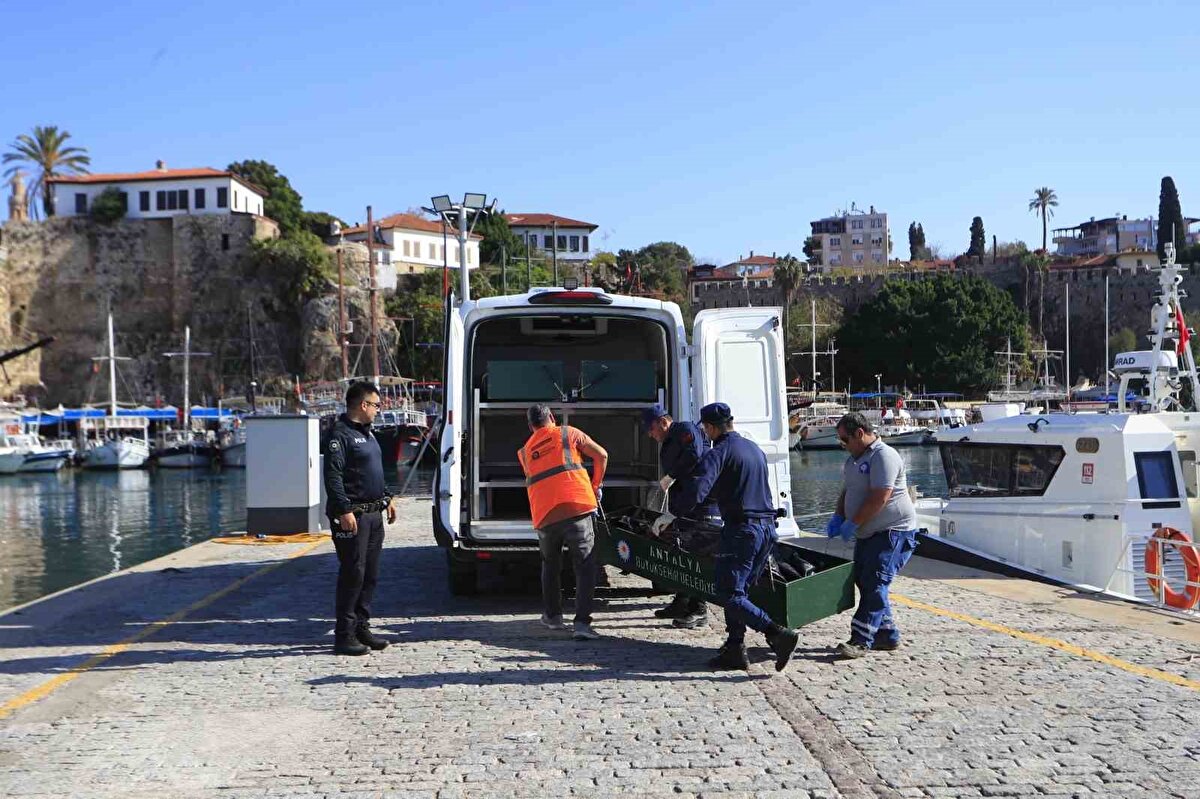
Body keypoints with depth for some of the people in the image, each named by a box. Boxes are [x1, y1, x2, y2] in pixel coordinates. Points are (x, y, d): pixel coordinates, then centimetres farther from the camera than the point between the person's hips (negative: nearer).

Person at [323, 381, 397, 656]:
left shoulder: (366, 432, 19)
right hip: (352, 516, -9)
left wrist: (386, 498, 24)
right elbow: (333, 476, -20)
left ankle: (361, 627, 21)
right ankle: (344, 635, 0)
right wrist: (344, 511, -25)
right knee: (353, 574, -7)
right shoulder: (340, 434, -12)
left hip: (373, 513, 9)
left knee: (370, 574, 12)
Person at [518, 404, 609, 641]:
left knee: (550, 564, 26)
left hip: (544, 516, 4)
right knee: (585, 566, -2)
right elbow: (601, 455, 7)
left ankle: (553, 615, 32)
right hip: (576, 508, -3)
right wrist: (595, 486, 19)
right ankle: (582, 622, -13)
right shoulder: (567, 433, 12)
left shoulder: (525, 451, 22)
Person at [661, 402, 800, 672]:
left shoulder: (719, 452, -9)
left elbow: (697, 488, -24)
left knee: (729, 595, -6)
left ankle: (779, 635, -16)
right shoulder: (754, 448, 17)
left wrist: (671, 514, -19)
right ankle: (735, 649, 14)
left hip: (741, 529, -9)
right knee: (736, 590, 16)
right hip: (767, 528, 9)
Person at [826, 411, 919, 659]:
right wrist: (838, 517, 2)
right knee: (865, 582, 10)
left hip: (893, 531, -10)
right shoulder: (853, 460, 14)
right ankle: (887, 635, 20)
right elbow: (846, 492, 20)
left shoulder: (884, 456, -17)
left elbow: (880, 498, -24)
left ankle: (861, 641, -13)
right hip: (868, 534, 10)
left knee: (874, 584, -13)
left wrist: (853, 523, -20)